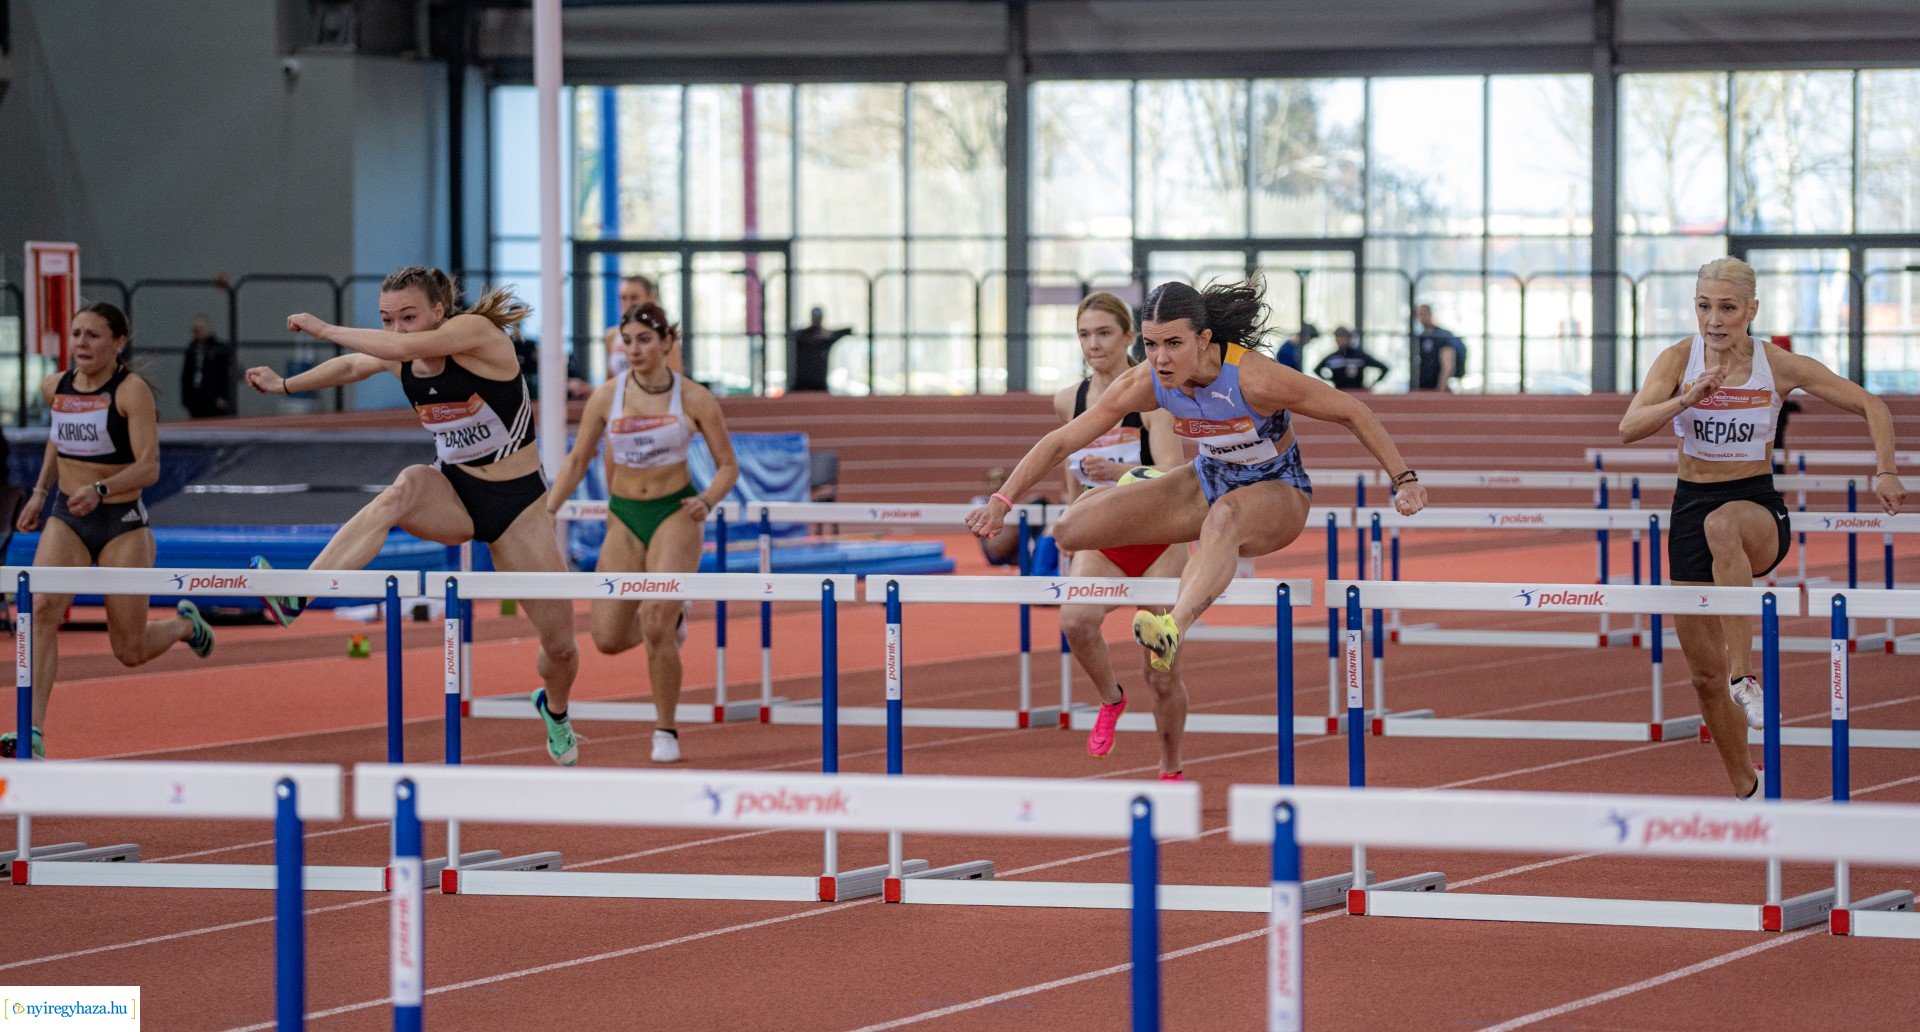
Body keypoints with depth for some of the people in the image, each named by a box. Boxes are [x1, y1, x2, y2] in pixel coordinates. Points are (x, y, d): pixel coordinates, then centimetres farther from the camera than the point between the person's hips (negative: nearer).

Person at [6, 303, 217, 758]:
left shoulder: (131, 390, -15)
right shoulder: (55, 388, 2)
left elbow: (149, 468, -23)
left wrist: (100, 489, -38)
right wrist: (41, 491, 17)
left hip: (123, 524, -4)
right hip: (66, 520, 4)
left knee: (130, 652, 5)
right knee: (42, 607, -24)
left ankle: (184, 624, 42)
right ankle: (32, 733, -28)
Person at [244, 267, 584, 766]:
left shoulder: (475, 332, -21)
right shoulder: (398, 360, -4)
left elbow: (405, 347, -36)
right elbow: (352, 364, 18)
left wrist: (325, 329, -28)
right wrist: (287, 384, 15)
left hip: (517, 501, -3)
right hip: (451, 495, 3)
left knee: (559, 645, 2)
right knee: (405, 487, -35)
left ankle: (555, 710, 40)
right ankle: (295, 597, -49)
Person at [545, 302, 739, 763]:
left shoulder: (693, 398, -7)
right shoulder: (606, 397, -2)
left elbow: (728, 466, 1)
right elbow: (577, 460, 8)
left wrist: (707, 501, -19)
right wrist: (546, 513, -2)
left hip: (675, 515, -3)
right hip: (625, 518, 3)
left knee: (656, 628, -18)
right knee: (608, 640, -3)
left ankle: (666, 729, 2)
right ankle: (669, 618, 31)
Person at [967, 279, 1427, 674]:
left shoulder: (1252, 377, -31)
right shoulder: (1147, 383, -18)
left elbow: (1351, 411, -20)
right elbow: (1061, 441, -10)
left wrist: (1404, 479, -19)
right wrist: (1002, 502, -16)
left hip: (1278, 490, -5)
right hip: (1209, 480, 5)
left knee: (1226, 516, -44)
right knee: (1067, 531, -7)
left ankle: (1174, 629, -68)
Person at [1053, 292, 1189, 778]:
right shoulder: (1069, 401, 1)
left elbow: (1173, 477, -23)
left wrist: (1119, 473, -40)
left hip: (1159, 542, -3)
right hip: (1100, 543, 3)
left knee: (1162, 674, 3)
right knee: (1075, 620, -30)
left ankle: (1171, 769, 26)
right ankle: (1110, 700, -3)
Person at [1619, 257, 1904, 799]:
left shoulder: (1780, 366, -8)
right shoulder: (1678, 359, -7)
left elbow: (1871, 407, 1)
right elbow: (1629, 428, -22)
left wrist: (1886, 472, -13)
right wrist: (1687, 399, -37)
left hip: (1759, 506, -3)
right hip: (1691, 507, 3)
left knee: (1723, 526, -42)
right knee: (1704, 674, 4)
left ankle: (1744, 670, -45)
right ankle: (1746, 789, 25)